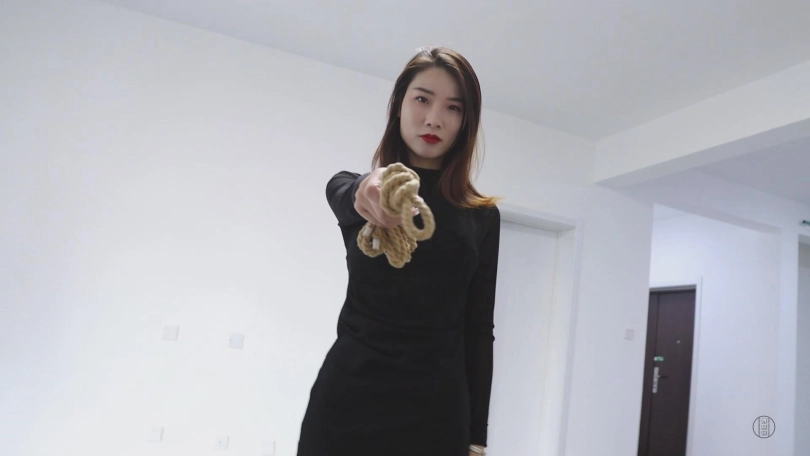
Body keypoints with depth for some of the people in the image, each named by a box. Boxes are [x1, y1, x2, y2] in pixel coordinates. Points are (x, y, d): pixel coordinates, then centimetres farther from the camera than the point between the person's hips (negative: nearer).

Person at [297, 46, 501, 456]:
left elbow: (479, 328, 4)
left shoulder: (482, 216, 5)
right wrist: (373, 189, -44)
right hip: (348, 399, 0)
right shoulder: (350, 190, 3)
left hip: (436, 410, 1)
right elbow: (347, 197, -21)